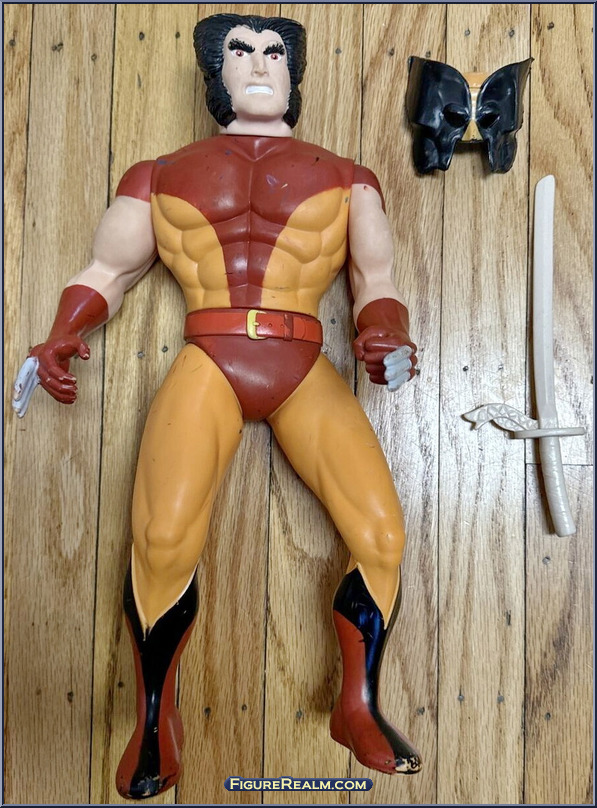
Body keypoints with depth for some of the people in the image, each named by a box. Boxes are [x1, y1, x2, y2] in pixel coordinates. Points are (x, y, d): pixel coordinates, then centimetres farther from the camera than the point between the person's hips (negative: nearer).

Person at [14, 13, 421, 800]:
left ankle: (358, 707, 9)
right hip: (206, 367, 0)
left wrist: (384, 339, -7)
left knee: (382, 532, -15)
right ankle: (155, 721, 3)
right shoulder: (163, 174, 20)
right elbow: (109, 270, 21)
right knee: (162, 539, -22)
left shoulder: (343, 177, 19)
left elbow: (376, 281, 14)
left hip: (308, 373, 1)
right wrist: (63, 336, 3)